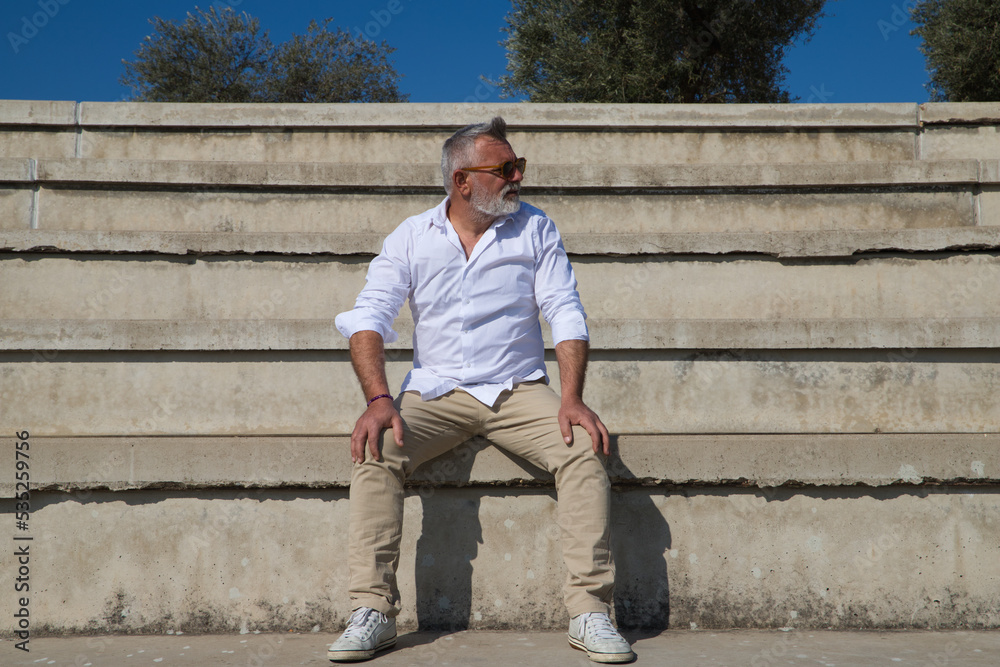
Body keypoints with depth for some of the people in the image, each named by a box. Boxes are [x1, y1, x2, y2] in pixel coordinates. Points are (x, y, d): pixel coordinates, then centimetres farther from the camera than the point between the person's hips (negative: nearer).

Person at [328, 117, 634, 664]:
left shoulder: (535, 229, 5)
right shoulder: (410, 238, 4)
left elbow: (566, 315, -1)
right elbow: (368, 318, -4)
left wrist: (572, 398, -17)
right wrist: (378, 400, -21)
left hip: (519, 389, 0)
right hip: (436, 392, 0)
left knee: (583, 452, -26)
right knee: (375, 453, -26)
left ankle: (589, 611, -17)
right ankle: (372, 610, -15)